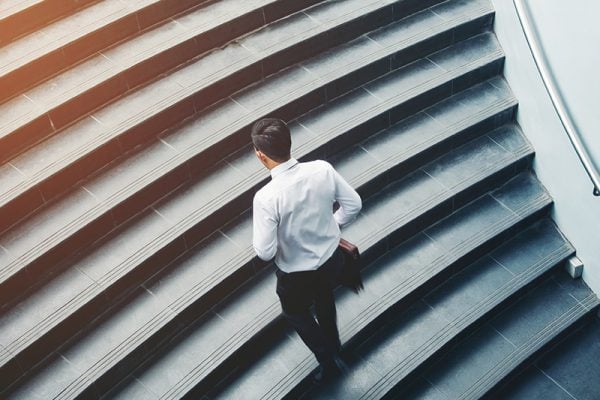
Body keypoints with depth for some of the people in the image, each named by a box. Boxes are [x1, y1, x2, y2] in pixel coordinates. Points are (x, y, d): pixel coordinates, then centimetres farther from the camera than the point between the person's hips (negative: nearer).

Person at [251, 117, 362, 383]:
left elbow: (265, 252, -26)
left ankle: (328, 361, 41)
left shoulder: (266, 197, -33)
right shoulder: (322, 169, -20)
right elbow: (353, 204, -6)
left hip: (297, 275, -5)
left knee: (295, 313, 30)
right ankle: (333, 346, 61)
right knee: (324, 298, 37)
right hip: (332, 259, 5)